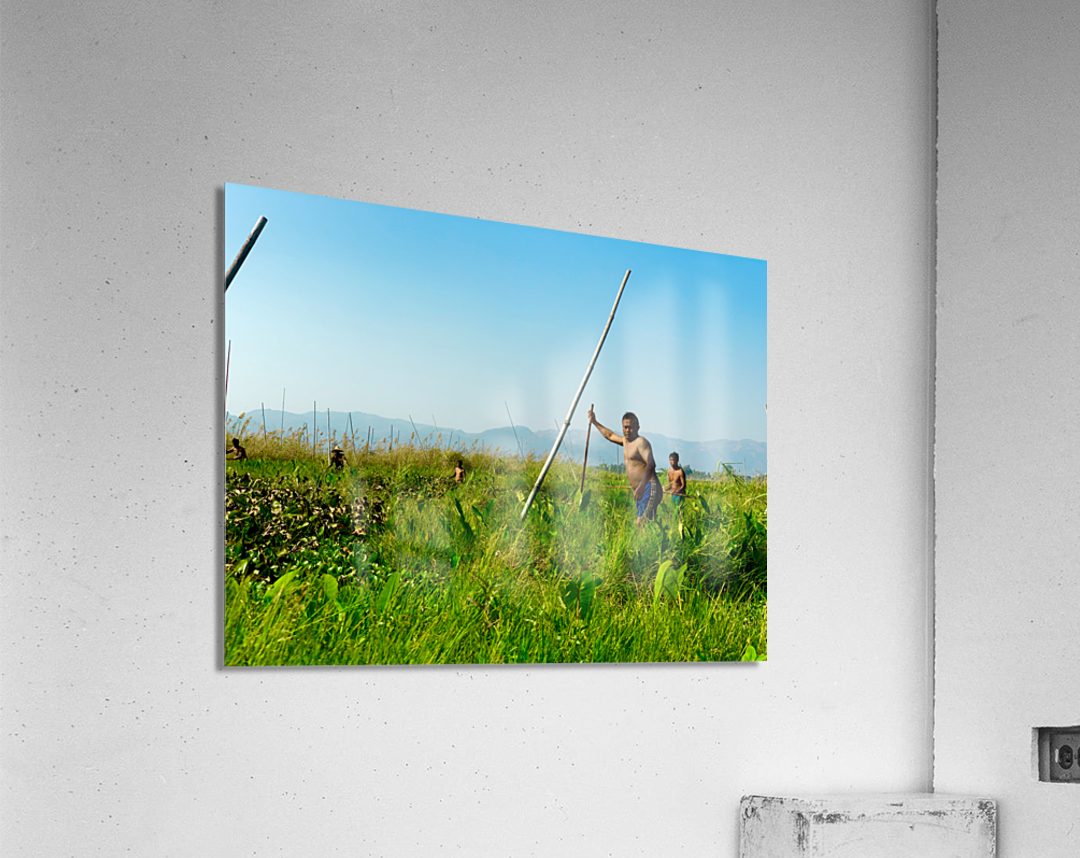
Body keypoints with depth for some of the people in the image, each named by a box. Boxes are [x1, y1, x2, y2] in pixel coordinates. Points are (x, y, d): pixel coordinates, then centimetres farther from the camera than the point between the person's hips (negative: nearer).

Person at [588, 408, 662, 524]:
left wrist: (641, 486, -37)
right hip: (640, 490, 9)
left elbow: (651, 464, -23)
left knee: (642, 523, -22)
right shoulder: (625, 441, 21)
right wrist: (595, 422, 49)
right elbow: (610, 435, 43)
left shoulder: (641, 442, -8)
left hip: (649, 488, -9)